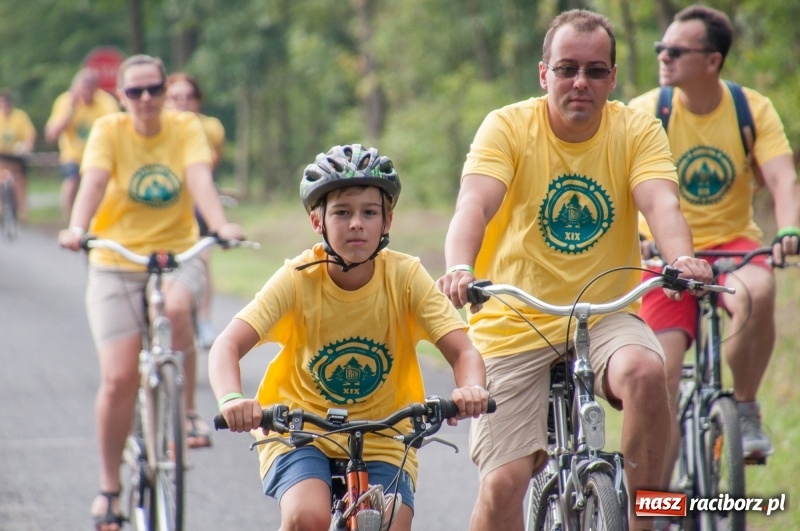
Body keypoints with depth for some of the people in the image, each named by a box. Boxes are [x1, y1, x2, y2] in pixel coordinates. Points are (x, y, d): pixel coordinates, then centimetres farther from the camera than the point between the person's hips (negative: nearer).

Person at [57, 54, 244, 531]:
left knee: (175, 307, -36)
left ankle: (187, 408, -13)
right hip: (116, 264, 0)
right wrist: (77, 229, -40)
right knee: (119, 378, -10)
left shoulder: (187, 128, -2)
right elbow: (94, 181, -21)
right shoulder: (109, 131, -5)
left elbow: (200, 178, -18)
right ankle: (109, 487, 7)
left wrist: (221, 225, -37)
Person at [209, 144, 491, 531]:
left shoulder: (405, 277, -12)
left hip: (381, 442, 2)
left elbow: (462, 351, -16)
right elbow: (228, 344, -22)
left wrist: (471, 389, -40)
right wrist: (231, 398, -44)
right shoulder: (298, 278, -14)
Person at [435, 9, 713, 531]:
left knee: (646, 371, -32)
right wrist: (460, 268, -45)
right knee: (504, 482, -11)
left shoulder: (637, 131, -2)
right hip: (515, 325, -1)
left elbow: (662, 202, -20)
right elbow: (474, 203, -24)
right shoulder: (508, 127, -8)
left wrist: (682, 258, -42)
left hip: (605, 315, 1)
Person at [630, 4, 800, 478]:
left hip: (732, 243, 0)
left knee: (758, 293, -35)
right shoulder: (645, 112, -8)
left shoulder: (753, 110, -5)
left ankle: (746, 409, -12)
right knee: (662, 373, -15)